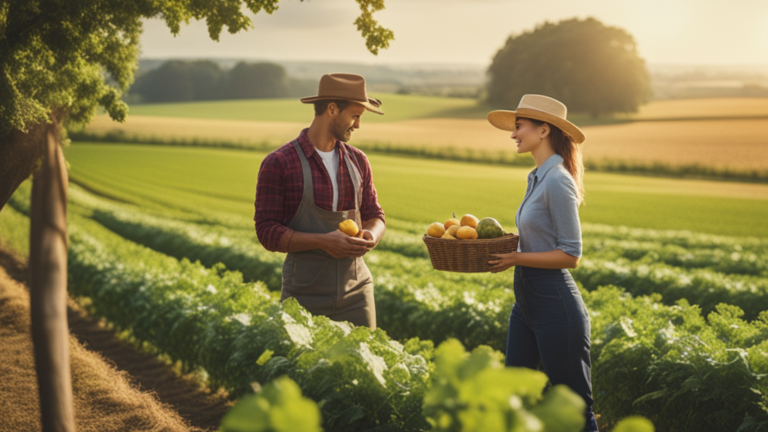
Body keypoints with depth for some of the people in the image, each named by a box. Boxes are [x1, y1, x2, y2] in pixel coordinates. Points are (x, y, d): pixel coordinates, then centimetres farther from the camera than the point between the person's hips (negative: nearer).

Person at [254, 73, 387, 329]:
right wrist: (322, 242, -21)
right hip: (304, 296, -4)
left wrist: (372, 236, -8)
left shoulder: (358, 161, 8)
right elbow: (267, 232, -9)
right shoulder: (278, 164, -7)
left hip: (355, 291, 4)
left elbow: (374, 216, 17)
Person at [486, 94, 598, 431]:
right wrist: (504, 248, 6)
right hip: (526, 299, 10)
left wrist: (516, 258, -18)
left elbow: (570, 255, -19)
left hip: (555, 302, -10)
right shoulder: (537, 177, 12)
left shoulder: (557, 182, -17)